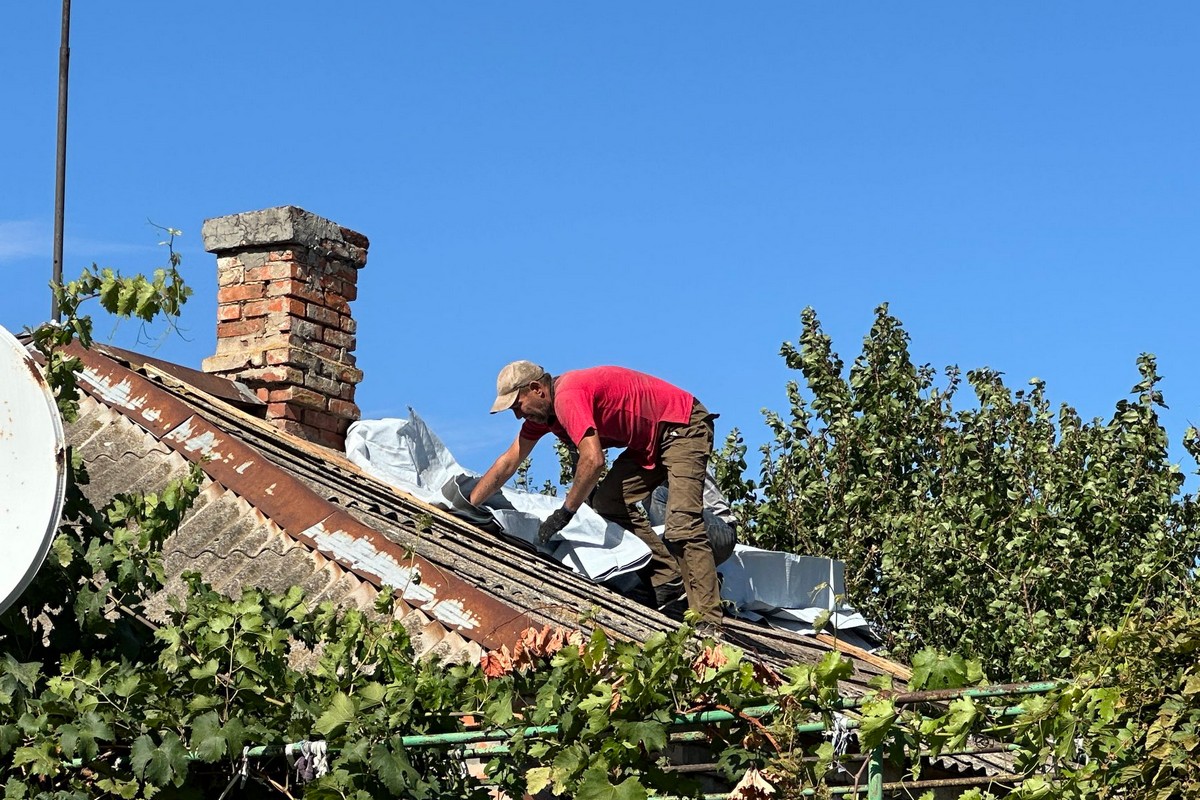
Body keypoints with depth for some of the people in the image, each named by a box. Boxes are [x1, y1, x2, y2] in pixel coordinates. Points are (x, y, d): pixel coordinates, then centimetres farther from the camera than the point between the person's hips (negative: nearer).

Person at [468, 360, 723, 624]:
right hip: (651, 439, 10)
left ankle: (708, 622, -24)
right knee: (608, 502, 1)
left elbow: (593, 460, -32)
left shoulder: (567, 398, -24)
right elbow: (508, 462, 13)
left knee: (682, 525, -21)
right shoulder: (542, 411, 7)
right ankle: (668, 580, 1)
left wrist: (564, 512, -21)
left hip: (685, 426, -10)